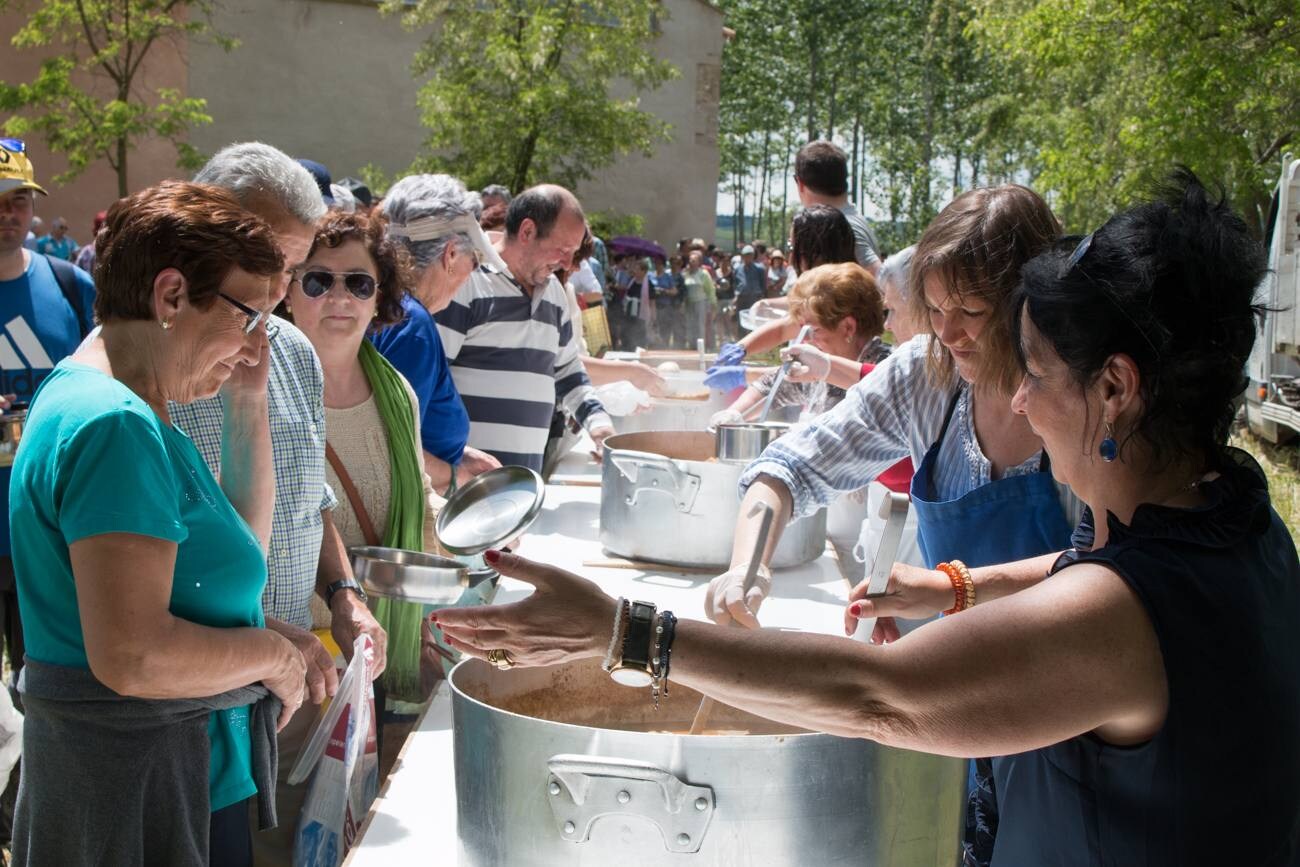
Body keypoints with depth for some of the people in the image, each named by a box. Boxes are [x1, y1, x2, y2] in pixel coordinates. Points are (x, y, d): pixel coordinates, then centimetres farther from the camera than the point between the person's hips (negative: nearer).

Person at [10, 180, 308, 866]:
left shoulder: (100, 401, 9)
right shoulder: (116, 427, -23)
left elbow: (241, 544, 14)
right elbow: (132, 657, -31)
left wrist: (248, 405, 7)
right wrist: (272, 654, -15)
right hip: (142, 789, -10)